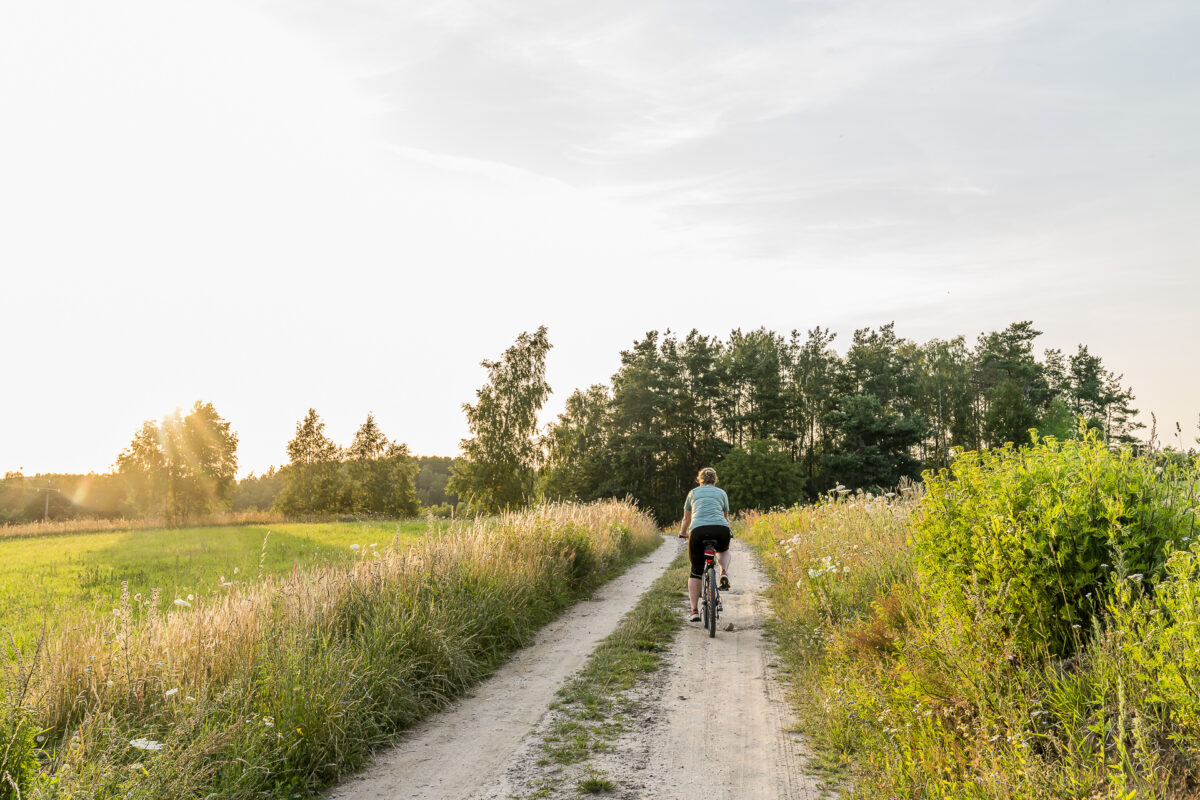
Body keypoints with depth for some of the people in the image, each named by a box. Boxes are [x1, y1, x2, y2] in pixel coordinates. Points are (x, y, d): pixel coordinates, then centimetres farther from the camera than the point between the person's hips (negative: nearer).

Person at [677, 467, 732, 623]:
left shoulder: (693, 493, 25)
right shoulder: (721, 493, 25)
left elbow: (686, 519, 32)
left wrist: (682, 533, 49)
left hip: (698, 530, -1)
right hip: (720, 529, 1)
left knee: (696, 571, 12)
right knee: (723, 550, 35)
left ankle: (694, 610, 6)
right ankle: (724, 573, 5)